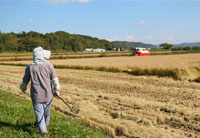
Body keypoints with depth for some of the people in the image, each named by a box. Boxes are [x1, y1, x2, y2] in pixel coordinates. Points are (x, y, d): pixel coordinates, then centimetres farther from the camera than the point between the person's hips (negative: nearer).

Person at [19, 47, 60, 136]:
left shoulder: (30, 67, -4)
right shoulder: (49, 65, -8)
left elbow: (25, 81, 6)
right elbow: (54, 79, -6)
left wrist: (23, 88, 26)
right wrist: (57, 90, 5)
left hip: (36, 95, 0)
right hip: (47, 95, 1)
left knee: (39, 113, 5)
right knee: (47, 111, 21)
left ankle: (43, 130, -3)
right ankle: (45, 124, 41)